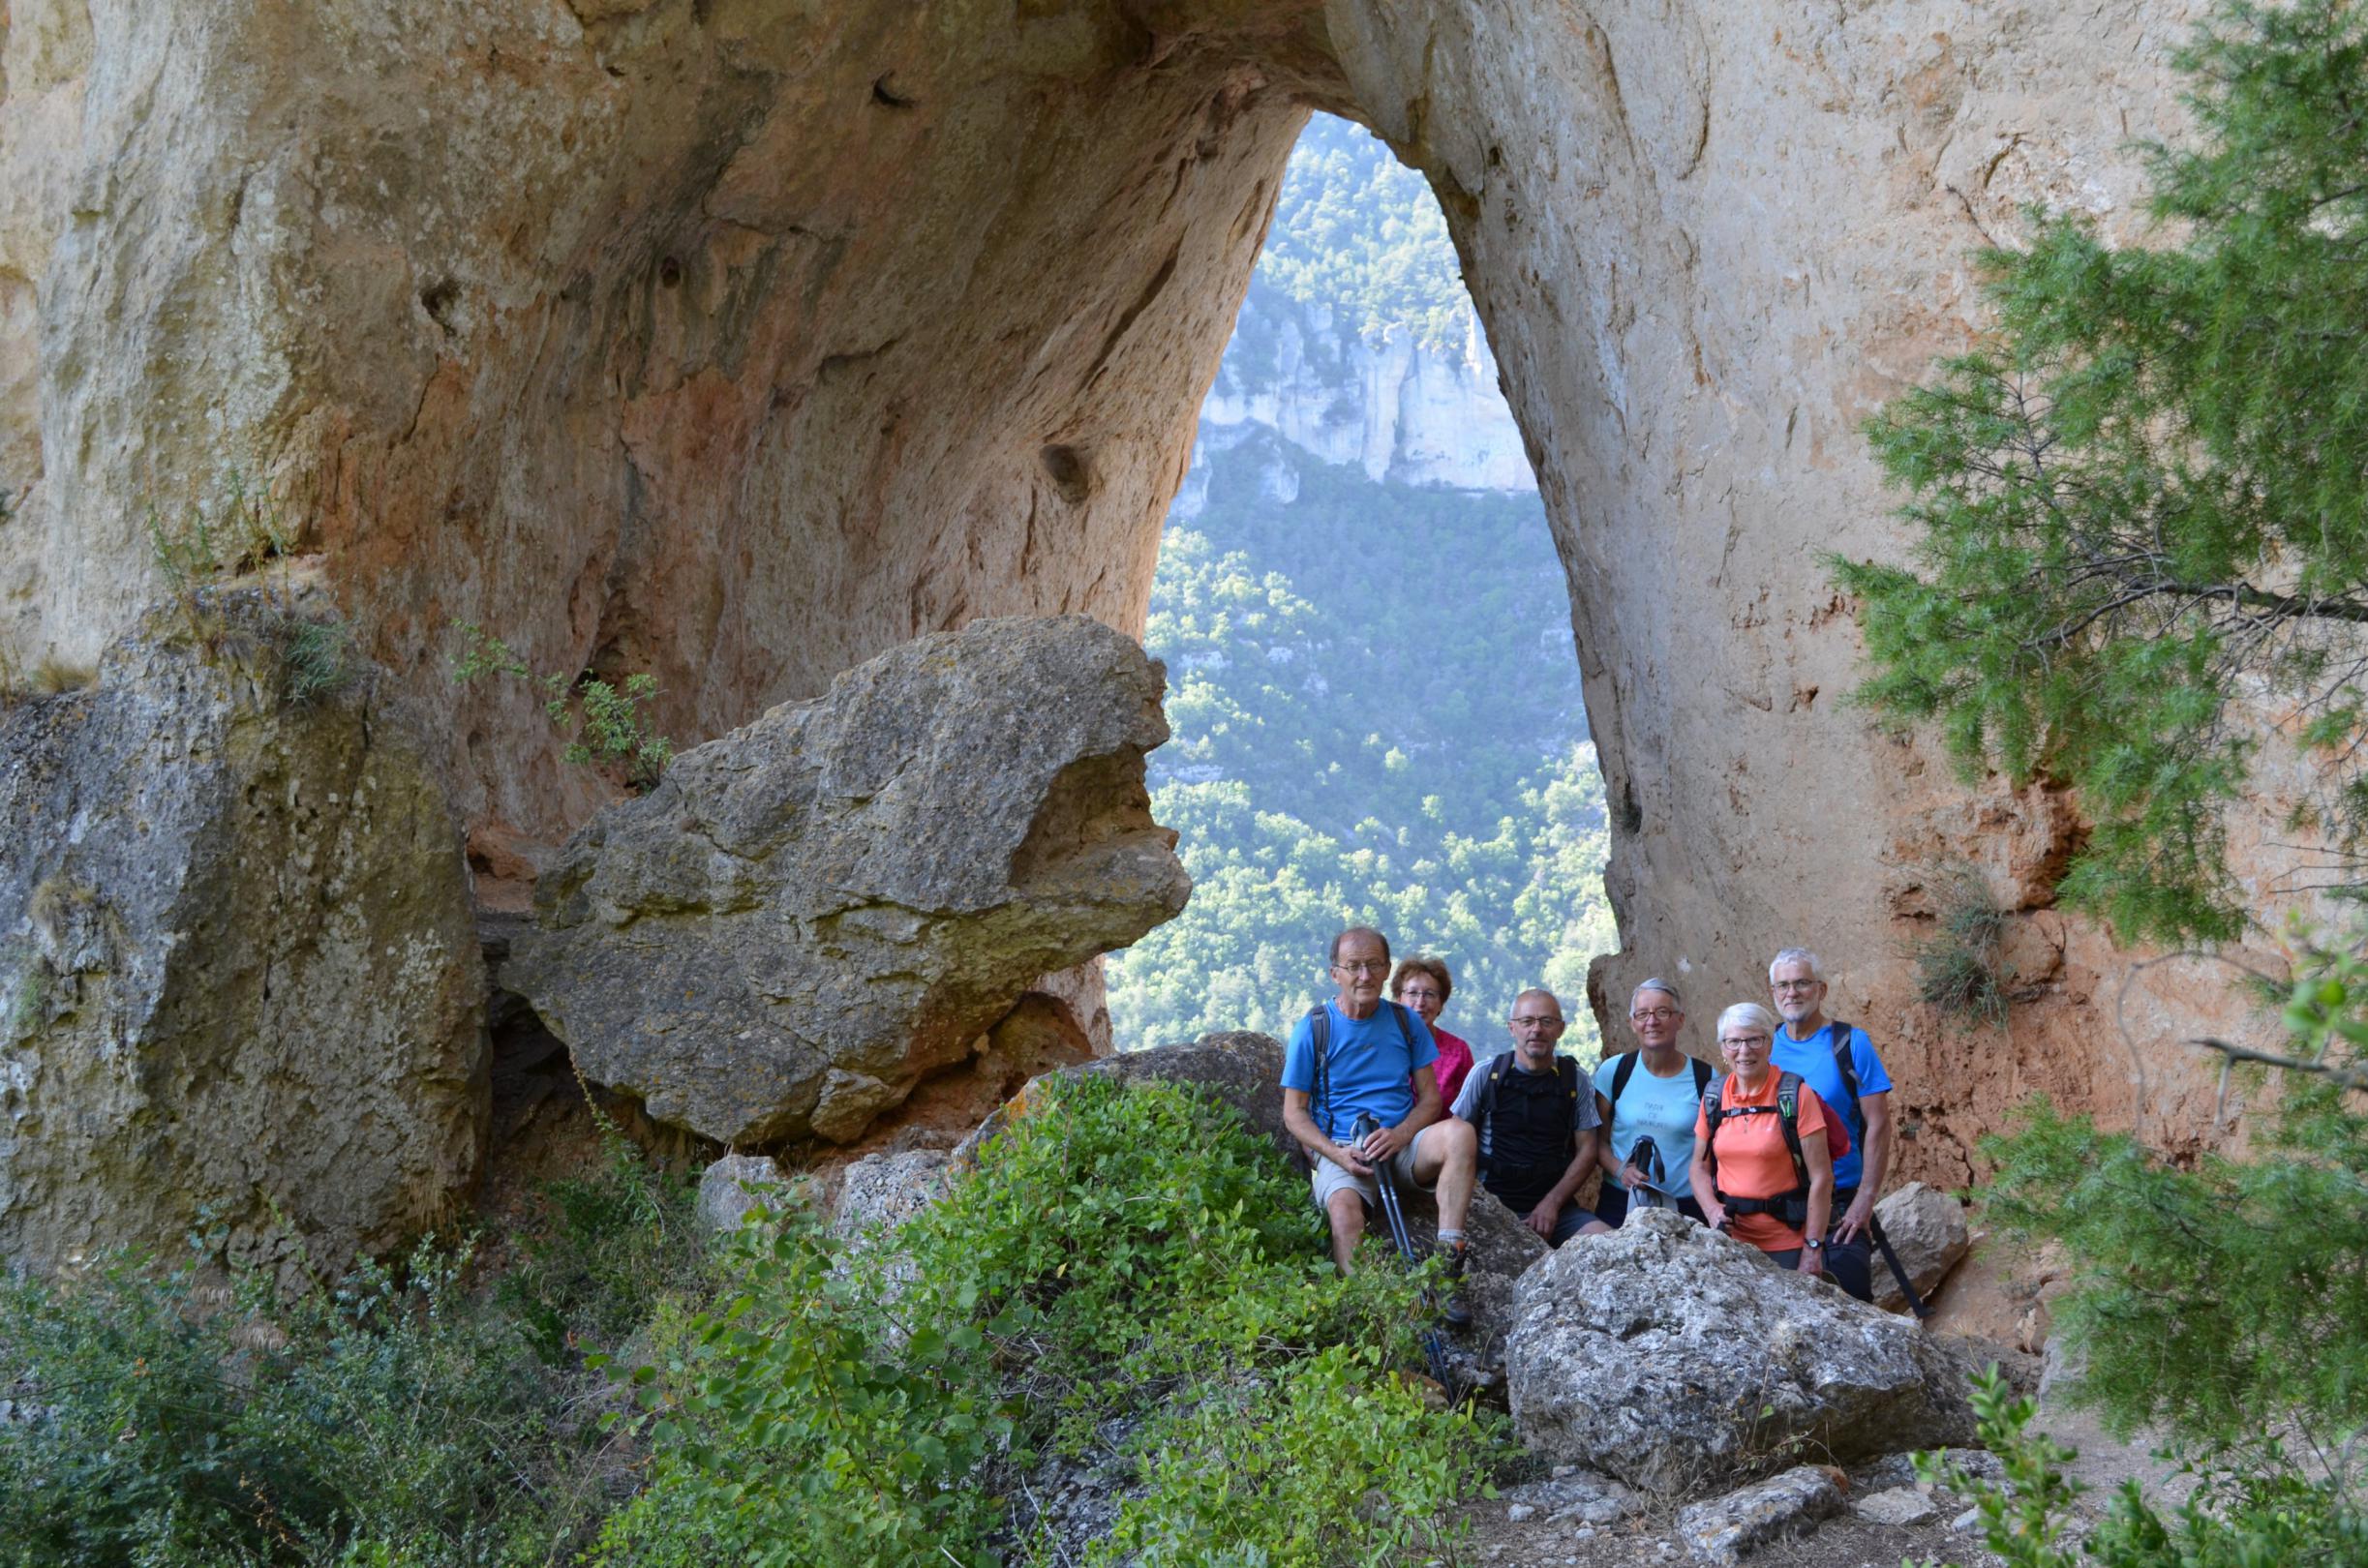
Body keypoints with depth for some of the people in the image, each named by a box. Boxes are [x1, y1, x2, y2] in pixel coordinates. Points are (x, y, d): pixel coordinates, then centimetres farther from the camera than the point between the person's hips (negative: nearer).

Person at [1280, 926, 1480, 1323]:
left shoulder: (1405, 1023, 11)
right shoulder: (1313, 1029, 3)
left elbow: (1430, 1098, 9)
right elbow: (1294, 1112, 4)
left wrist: (1398, 1135, -14)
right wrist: (1338, 1153, -15)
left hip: (1402, 1145, 2)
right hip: (1339, 1149, -2)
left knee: (1459, 1132, -30)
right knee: (1344, 1207, -37)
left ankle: (1448, 1270, -31)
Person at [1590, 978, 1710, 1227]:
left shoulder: (1705, 1078, 1)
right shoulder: (1613, 1071, 3)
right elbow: (1598, 1140, 9)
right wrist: (1620, 1170, -10)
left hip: (1685, 1208, -1)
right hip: (1618, 1204, 1)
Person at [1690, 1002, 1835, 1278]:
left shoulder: (1795, 1095, -8)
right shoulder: (1714, 1098, 5)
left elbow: (1821, 1177, -9)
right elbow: (1700, 1167, 14)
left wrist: (1813, 1249, -13)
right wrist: (1712, 1210, -5)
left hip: (1787, 1243, -4)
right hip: (1731, 1239, 4)